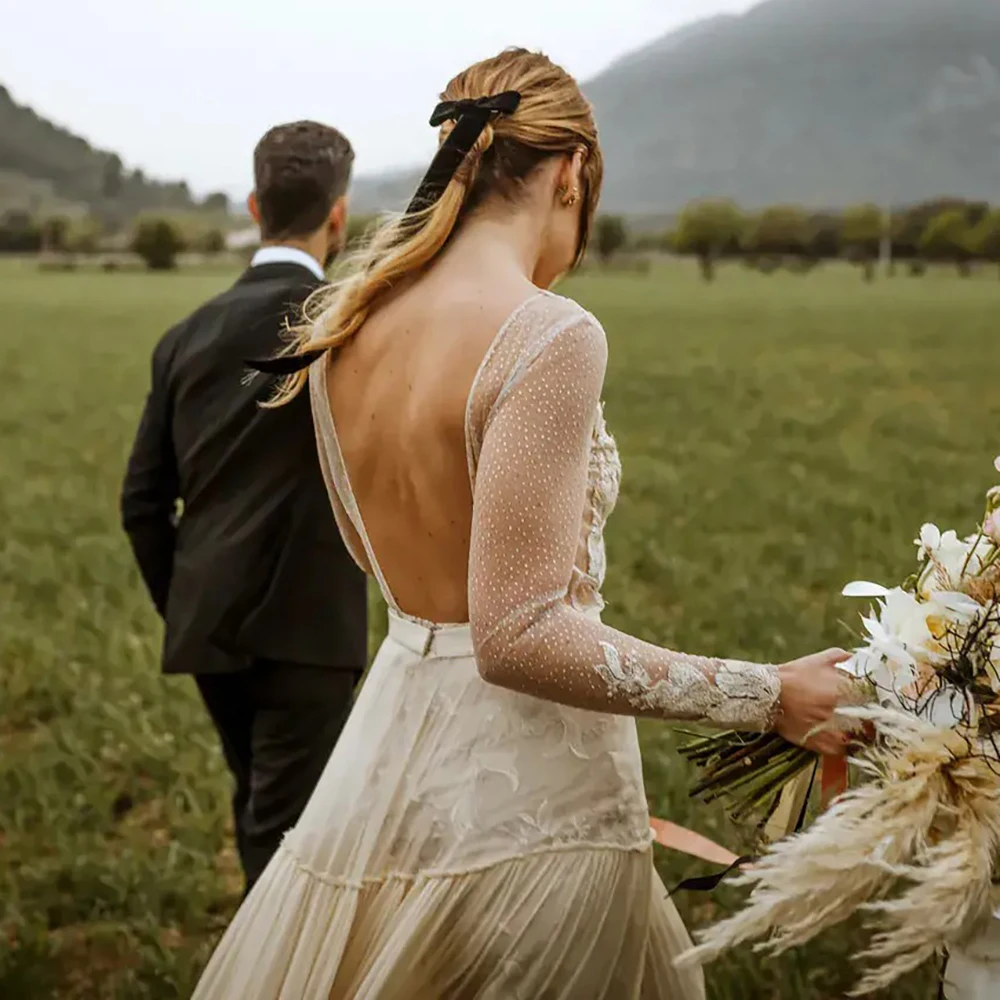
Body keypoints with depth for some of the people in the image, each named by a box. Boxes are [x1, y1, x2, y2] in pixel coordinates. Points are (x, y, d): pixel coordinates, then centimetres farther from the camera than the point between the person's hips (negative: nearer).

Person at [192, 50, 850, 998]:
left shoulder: (344, 325, 1)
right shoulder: (551, 336, -21)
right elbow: (519, 635, -24)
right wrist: (767, 695, -18)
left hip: (387, 748, 7)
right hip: (519, 788, -7)